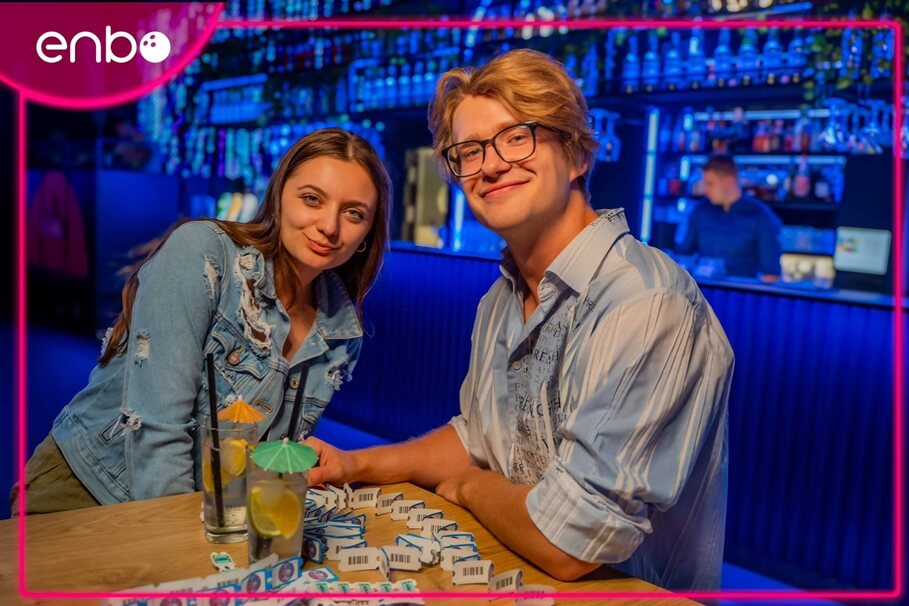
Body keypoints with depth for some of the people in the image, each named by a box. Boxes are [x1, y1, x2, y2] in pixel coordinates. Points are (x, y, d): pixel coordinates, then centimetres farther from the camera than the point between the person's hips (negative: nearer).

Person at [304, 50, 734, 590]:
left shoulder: (649, 307, -27)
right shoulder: (502, 300, 1)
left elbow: (568, 545, -27)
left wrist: (468, 486, -8)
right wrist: (356, 465, 1)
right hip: (511, 569, 7)